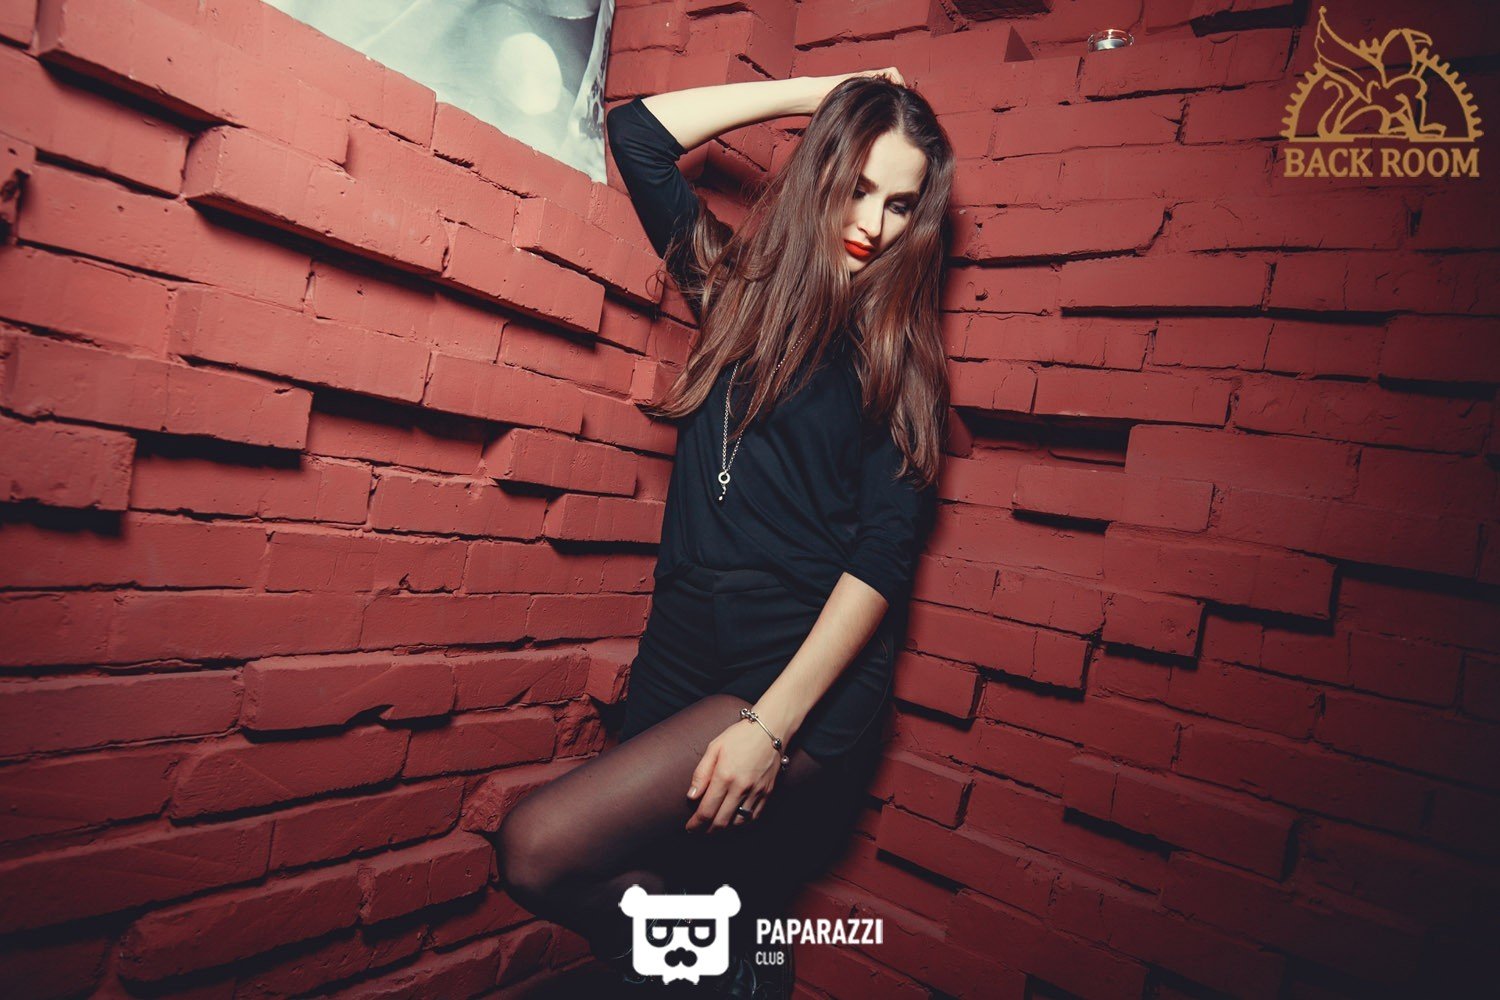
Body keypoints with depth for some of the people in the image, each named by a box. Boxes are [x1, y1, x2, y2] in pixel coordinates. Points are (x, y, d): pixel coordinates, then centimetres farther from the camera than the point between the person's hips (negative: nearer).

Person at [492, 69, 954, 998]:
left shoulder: (898, 352, -1)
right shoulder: (744, 286, 10)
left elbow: (884, 556, -10)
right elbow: (639, 131, 13)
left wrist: (773, 722, -17)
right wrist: (816, 90, 9)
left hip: (809, 675, -5)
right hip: (683, 653, 5)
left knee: (541, 850, -17)